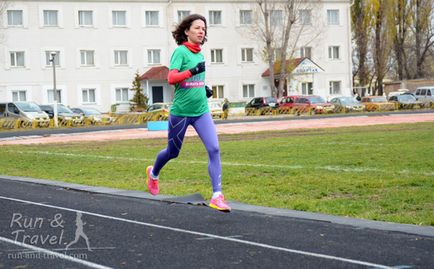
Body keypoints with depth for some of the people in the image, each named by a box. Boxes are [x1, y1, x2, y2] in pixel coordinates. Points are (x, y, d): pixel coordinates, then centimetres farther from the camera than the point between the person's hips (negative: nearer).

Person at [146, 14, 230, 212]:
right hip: (181, 112, -5)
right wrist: (193, 71, -35)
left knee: (214, 149, -13)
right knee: (173, 152, 14)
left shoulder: (199, 53, 10)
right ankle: (153, 173, 46)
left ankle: (217, 196, -15)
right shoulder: (180, 51, -11)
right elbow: (171, 78, -24)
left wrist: (204, 88, 11)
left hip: (201, 111, 5)